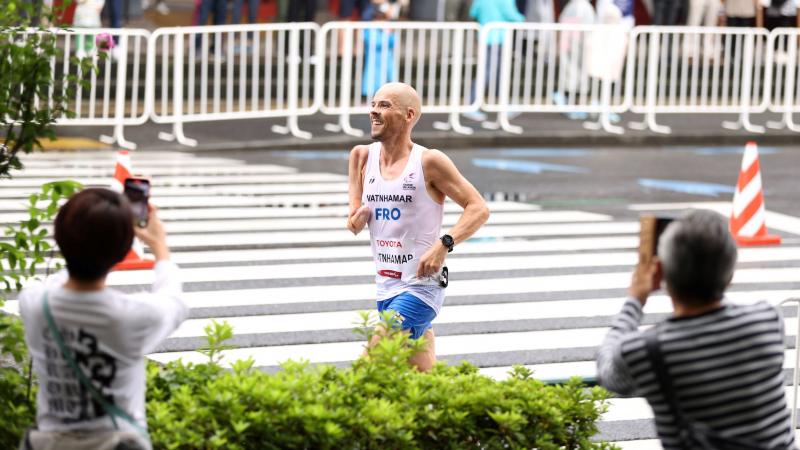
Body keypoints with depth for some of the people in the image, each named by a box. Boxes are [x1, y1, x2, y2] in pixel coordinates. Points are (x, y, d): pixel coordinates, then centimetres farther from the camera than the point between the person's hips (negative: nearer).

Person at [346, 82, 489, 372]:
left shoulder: (428, 162, -10)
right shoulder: (363, 156, 6)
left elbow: (479, 209, -10)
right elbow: (354, 223, 12)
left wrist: (444, 244, -24)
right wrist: (356, 219, -12)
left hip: (421, 288, -6)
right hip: (385, 289, 7)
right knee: (425, 376, 13)